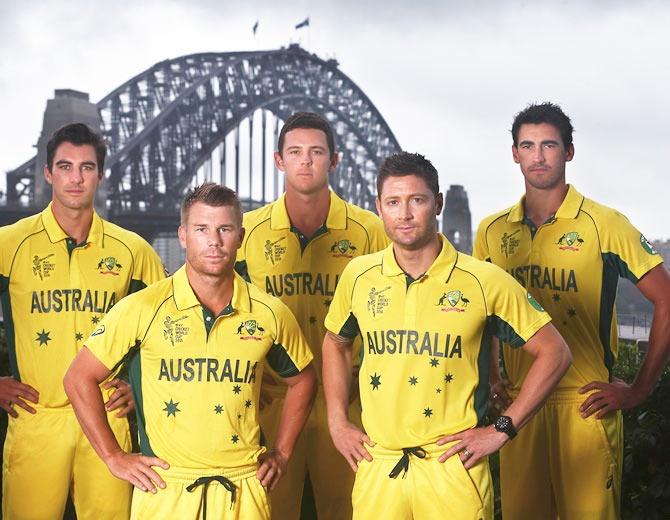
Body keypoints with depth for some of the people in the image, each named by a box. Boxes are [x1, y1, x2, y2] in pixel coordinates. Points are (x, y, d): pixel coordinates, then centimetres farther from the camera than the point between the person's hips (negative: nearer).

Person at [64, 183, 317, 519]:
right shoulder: (143, 309, -7)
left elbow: (301, 379, 18)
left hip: (245, 491, 2)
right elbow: (79, 378, -1)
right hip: (165, 491, -2)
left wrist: (281, 453, 11)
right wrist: (114, 457, -3)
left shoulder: (269, 314, 0)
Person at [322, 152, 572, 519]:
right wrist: (337, 422, 13)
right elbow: (335, 344, 23)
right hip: (376, 468, 3)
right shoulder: (358, 276, 4)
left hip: (454, 468, -3)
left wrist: (502, 429, -5)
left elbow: (554, 353, -1)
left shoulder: (483, 281, -7)